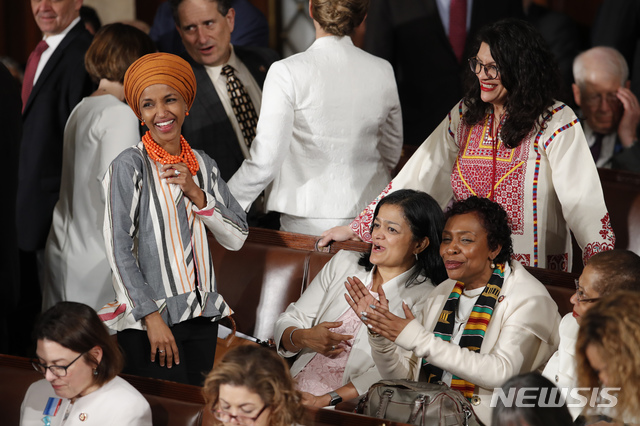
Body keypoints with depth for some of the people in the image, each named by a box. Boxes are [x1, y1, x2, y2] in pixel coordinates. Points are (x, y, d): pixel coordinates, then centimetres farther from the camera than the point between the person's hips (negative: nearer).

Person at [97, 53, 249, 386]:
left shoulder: (202, 164, 11)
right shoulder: (129, 167, -7)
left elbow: (236, 238, 9)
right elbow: (118, 249, -11)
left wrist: (196, 193, -6)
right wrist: (153, 317, -16)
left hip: (202, 317, 6)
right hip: (149, 322, -6)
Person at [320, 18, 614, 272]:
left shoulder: (555, 123, -5)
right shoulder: (464, 116, 11)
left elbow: (582, 201, -14)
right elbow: (418, 177, 11)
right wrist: (356, 229, 6)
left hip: (534, 277, -4)